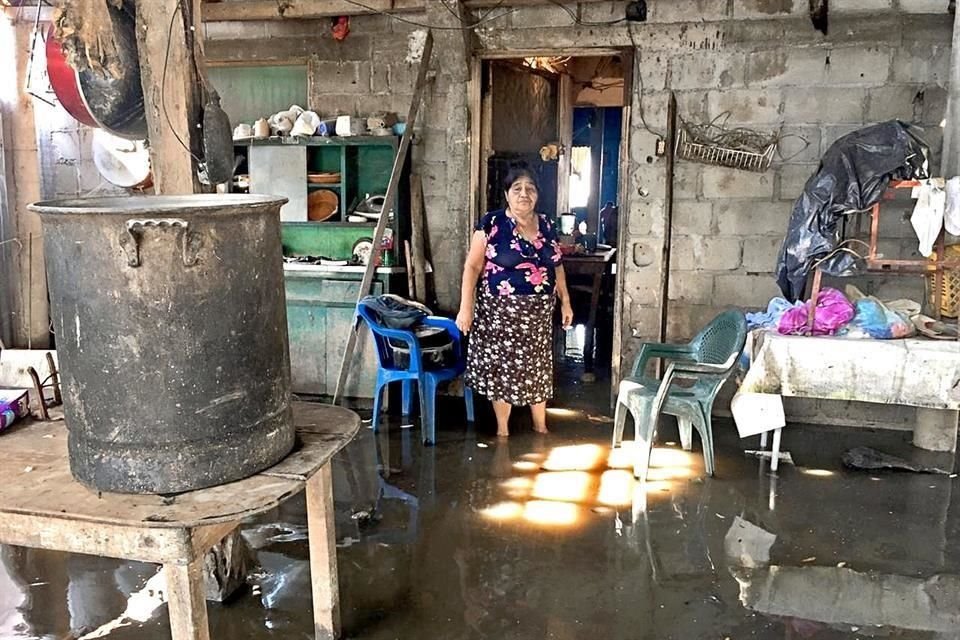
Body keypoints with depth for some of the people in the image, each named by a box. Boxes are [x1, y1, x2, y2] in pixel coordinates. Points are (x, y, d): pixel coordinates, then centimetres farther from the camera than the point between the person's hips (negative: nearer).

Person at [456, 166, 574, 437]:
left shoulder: (546, 225, 6)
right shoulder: (492, 223, -8)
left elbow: (557, 266, 16)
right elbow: (473, 266, -10)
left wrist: (565, 301, 13)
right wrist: (466, 307, -17)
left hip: (538, 311, 4)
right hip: (501, 310, -4)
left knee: (537, 366, 11)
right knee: (501, 367, 5)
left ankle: (541, 427, 27)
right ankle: (502, 430, 20)